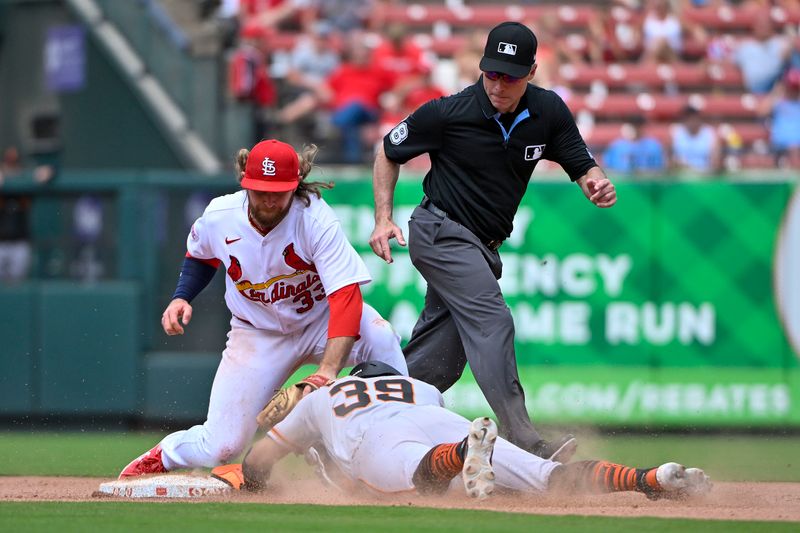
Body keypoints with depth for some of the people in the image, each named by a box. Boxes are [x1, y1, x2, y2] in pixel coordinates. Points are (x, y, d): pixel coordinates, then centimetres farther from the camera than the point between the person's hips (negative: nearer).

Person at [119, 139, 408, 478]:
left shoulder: (316, 219, -27)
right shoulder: (219, 217, -17)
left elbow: (346, 297, -38)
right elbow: (199, 256, 11)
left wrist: (328, 371, -50)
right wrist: (181, 297, -10)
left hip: (321, 323, -1)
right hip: (258, 334, 2)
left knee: (378, 337, -35)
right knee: (222, 447, -6)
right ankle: (162, 456, 30)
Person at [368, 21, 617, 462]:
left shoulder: (548, 112, -4)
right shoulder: (449, 113, -15)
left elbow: (582, 165, 1)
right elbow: (389, 151, -1)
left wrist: (597, 185, -23)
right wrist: (383, 219, -9)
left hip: (482, 245, 7)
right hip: (441, 232, -6)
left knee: (440, 360, 7)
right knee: (491, 321, -23)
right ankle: (524, 443, -33)